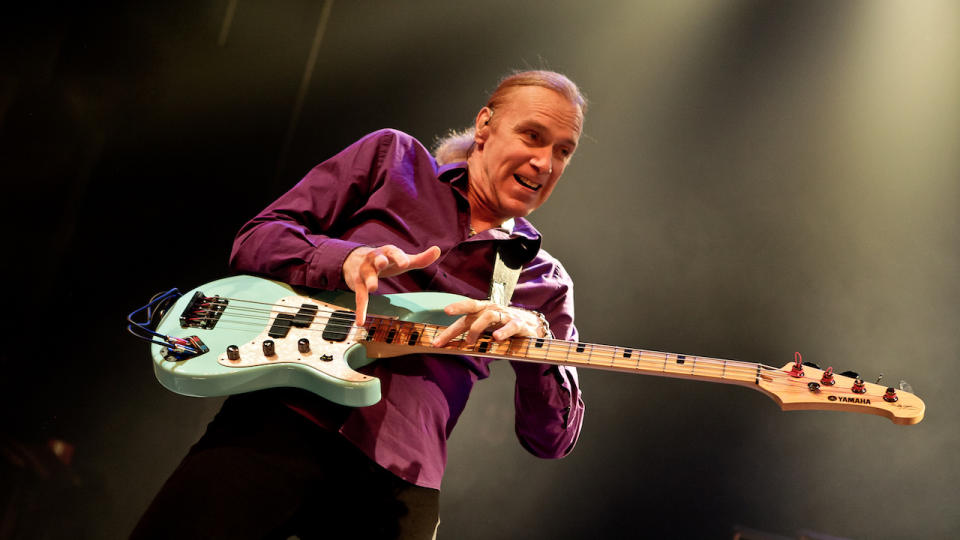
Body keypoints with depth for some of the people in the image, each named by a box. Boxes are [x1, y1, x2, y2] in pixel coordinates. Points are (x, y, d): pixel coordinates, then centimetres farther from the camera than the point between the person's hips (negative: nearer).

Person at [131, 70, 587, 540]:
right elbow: (253, 241, 8)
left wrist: (534, 338, -11)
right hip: (283, 416, -1)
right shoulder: (392, 157, 13)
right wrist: (346, 258, -12)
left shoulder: (545, 282, 16)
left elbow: (553, 439, 8)